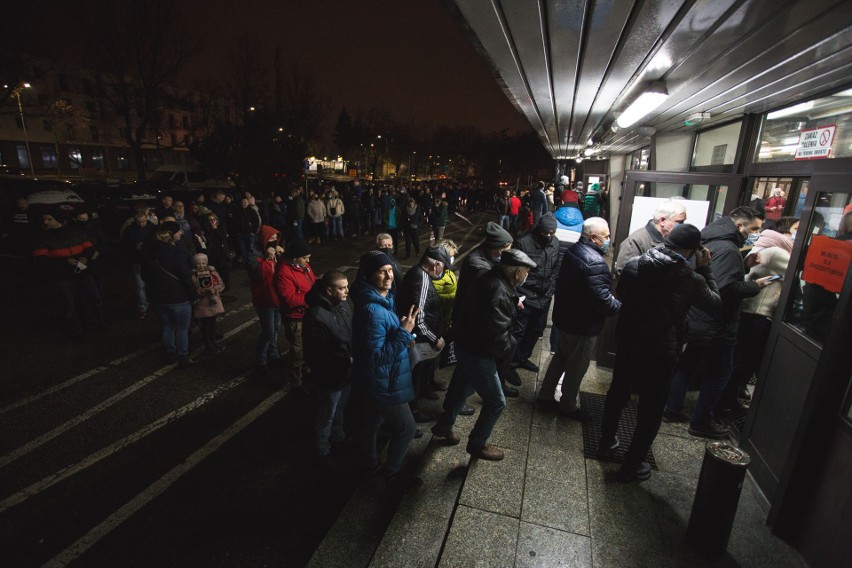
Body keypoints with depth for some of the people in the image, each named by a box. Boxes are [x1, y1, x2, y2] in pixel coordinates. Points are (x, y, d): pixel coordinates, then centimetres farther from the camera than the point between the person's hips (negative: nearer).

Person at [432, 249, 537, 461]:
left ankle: (444, 426, 48)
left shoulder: (490, 279, 0)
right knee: (496, 402, 9)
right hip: (477, 355, -10)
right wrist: (508, 349, -9)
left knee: (462, 389, 29)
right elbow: (497, 335, -30)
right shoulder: (499, 293, -30)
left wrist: (513, 304, 8)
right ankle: (477, 444, 29)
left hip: (466, 346, 10)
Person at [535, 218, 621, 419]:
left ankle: (545, 396, 34)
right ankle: (567, 406, 29)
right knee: (577, 366, 10)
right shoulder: (595, 263, -27)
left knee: (561, 356, 22)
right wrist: (621, 307, -7)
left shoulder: (573, 251, 4)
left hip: (566, 317, 9)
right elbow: (603, 300, -28)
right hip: (583, 325, -9)